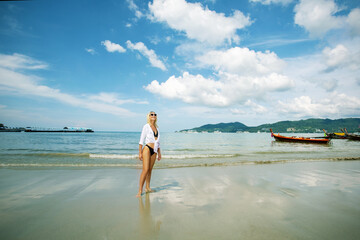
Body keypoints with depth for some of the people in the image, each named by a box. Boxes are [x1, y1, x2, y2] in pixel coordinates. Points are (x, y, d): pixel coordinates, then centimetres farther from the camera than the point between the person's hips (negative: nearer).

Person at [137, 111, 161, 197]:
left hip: (154, 151, 6)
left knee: (150, 170, 9)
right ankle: (140, 190, -8)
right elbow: (141, 140, -5)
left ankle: (147, 187, 20)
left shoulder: (156, 128, 15)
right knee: (145, 169, -14)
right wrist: (140, 152, -10)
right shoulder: (146, 126, -2)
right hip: (147, 149, -6)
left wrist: (159, 153, 18)